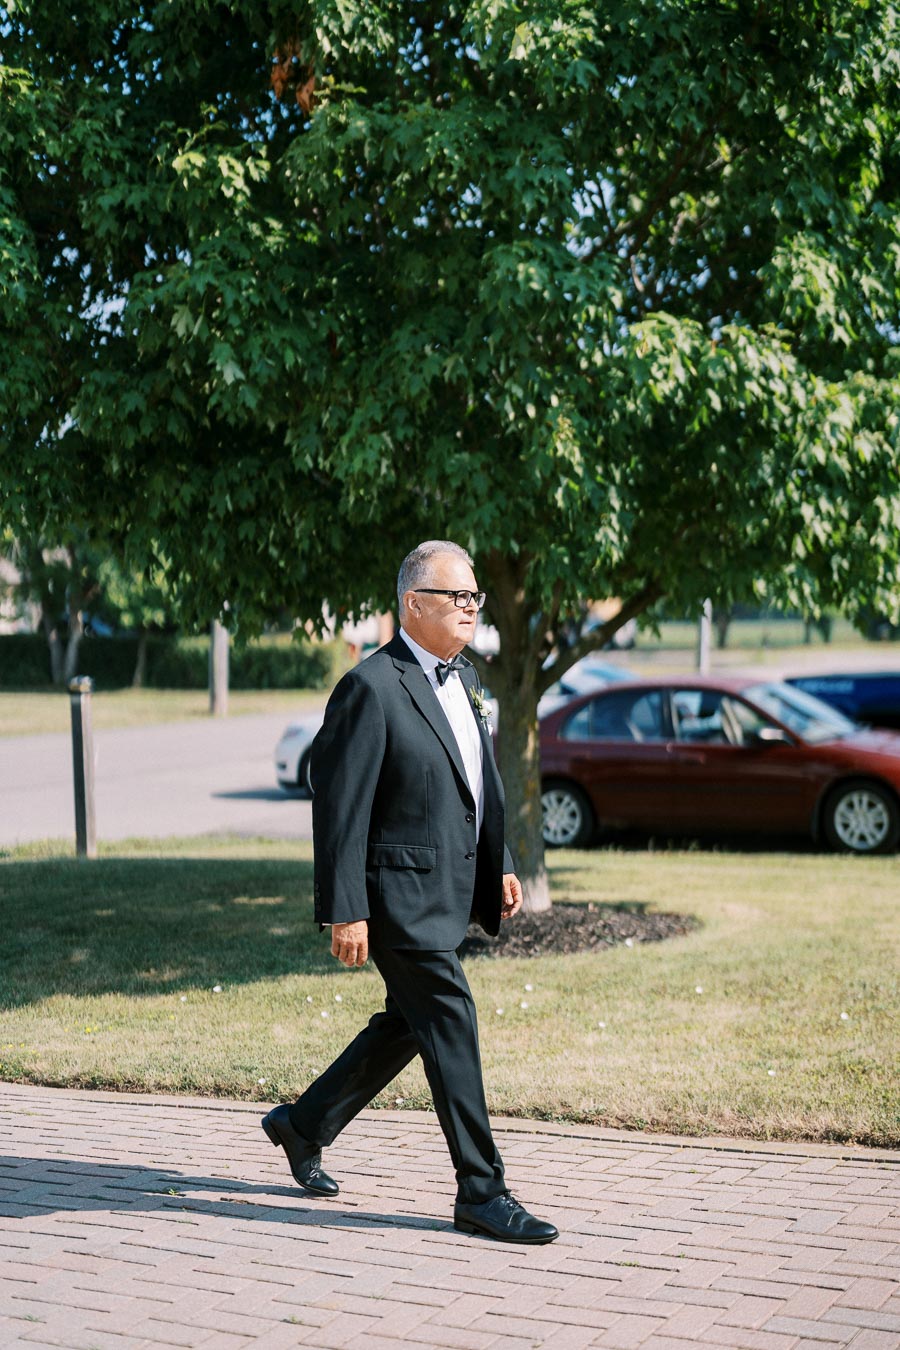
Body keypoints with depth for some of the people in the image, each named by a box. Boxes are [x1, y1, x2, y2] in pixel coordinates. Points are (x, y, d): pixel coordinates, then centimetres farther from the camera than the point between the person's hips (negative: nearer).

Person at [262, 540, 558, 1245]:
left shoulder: (464, 677, 13)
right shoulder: (371, 689, -16)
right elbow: (339, 807, -17)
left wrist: (501, 864, 18)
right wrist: (344, 912, -19)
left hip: (450, 893, 9)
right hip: (401, 896, -9)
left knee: (406, 1024, 17)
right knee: (451, 1029, -6)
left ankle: (304, 1124, 35)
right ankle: (481, 1192, 4)